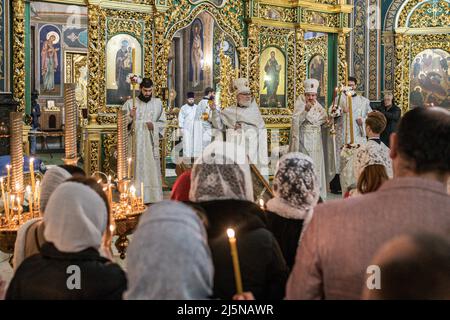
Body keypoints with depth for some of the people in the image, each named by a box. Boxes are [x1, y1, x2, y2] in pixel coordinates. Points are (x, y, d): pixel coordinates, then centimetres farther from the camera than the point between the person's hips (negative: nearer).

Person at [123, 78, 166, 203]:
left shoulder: (158, 103, 9)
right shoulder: (130, 103, 2)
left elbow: (162, 122, 14)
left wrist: (154, 126, -6)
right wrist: (130, 116, -18)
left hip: (151, 142, 2)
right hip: (135, 142, -2)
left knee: (152, 169, 0)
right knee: (136, 169, -5)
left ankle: (153, 198, 4)